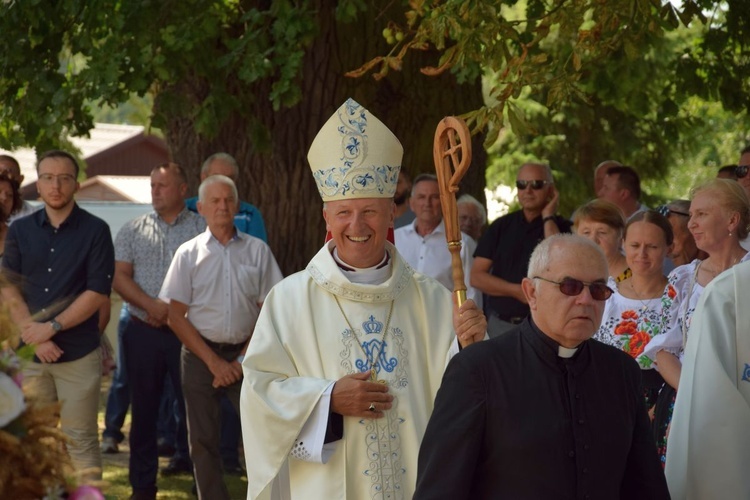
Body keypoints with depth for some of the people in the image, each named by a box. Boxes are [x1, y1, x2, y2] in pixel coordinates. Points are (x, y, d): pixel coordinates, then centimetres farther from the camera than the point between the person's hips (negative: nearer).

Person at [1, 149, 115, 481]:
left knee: (80, 441, -3)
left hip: (79, 354, -3)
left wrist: (52, 327, -13)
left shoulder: (95, 231, 0)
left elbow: (98, 293, -6)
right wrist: (36, 338, -10)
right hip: (29, 353, 3)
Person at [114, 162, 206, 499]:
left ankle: (188, 459, 14)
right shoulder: (133, 231, 9)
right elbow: (120, 277, 2)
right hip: (144, 331, 2)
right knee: (143, 408, 6)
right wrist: (151, 305, -13)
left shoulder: (202, 229, 2)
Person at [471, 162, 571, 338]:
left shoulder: (562, 227, 2)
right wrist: (518, 291, -9)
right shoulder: (501, 226, 9)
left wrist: (548, 218, -9)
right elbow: (476, 276, 4)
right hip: (500, 323, 3)